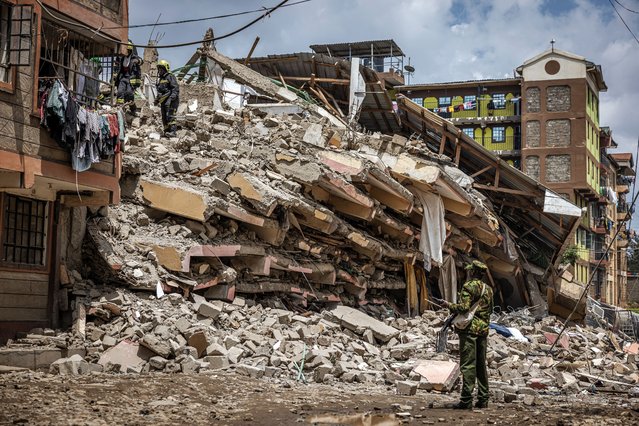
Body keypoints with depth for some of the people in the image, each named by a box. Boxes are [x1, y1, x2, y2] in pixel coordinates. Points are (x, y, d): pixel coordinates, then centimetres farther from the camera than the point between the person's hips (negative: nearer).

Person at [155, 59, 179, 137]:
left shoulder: (170, 77, -6)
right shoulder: (161, 79, 23)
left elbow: (176, 89, -15)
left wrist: (171, 98, -26)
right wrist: (157, 99, 21)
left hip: (170, 101, -9)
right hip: (163, 101, 9)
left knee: (170, 115, -18)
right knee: (164, 117, 7)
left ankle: (172, 131, -23)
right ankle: (166, 131, 10)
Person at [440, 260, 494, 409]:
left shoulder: (468, 286, -10)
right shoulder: (488, 289, 14)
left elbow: (464, 307, -19)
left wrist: (449, 305, -4)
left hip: (469, 329, -7)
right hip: (483, 330, 8)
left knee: (468, 365, -8)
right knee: (481, 365, 12)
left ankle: (466, 400, -11)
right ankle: (483, 399, 14)